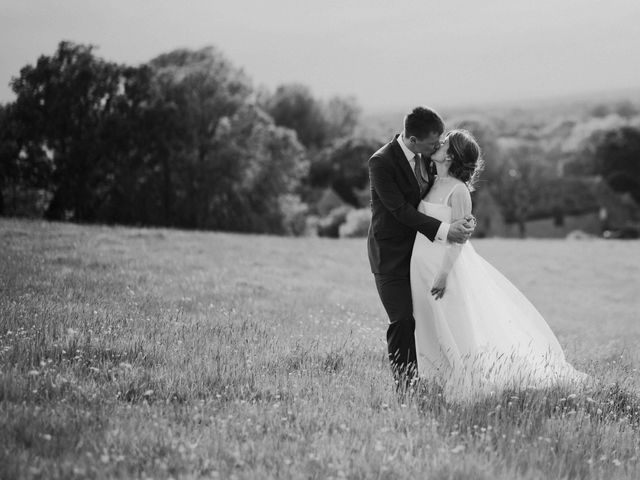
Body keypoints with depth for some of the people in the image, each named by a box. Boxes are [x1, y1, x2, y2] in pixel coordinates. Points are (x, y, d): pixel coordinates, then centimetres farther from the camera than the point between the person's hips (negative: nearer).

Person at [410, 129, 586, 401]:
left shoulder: (458, 190, -15)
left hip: (448, 264, -8)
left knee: (458, 328, -1)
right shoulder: (433, 183, 7)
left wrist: (443, 274, -20)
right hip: (423, 265, 8)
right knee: (431, 330, 13)